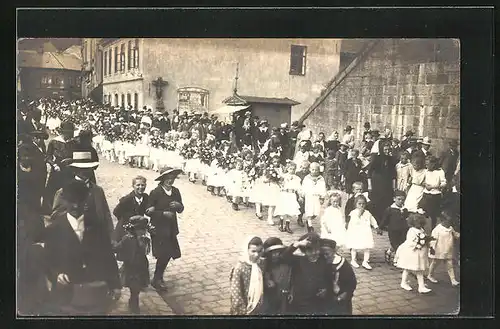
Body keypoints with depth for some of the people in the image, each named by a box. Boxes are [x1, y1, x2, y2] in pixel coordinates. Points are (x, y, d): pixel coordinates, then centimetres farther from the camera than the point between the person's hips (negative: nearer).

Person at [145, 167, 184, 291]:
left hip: (171, 228, 6)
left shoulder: (176, 191, 4)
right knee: (163, 255, -5)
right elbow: (148, 211, -13)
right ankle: (156, 280, 14)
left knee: (168, 254, 11)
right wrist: (163, 214, -22)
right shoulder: (155, 193, -12)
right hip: (159, 229, -6)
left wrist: (178, 205, -14)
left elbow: (181, 210, 8)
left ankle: (158, 277, 31)